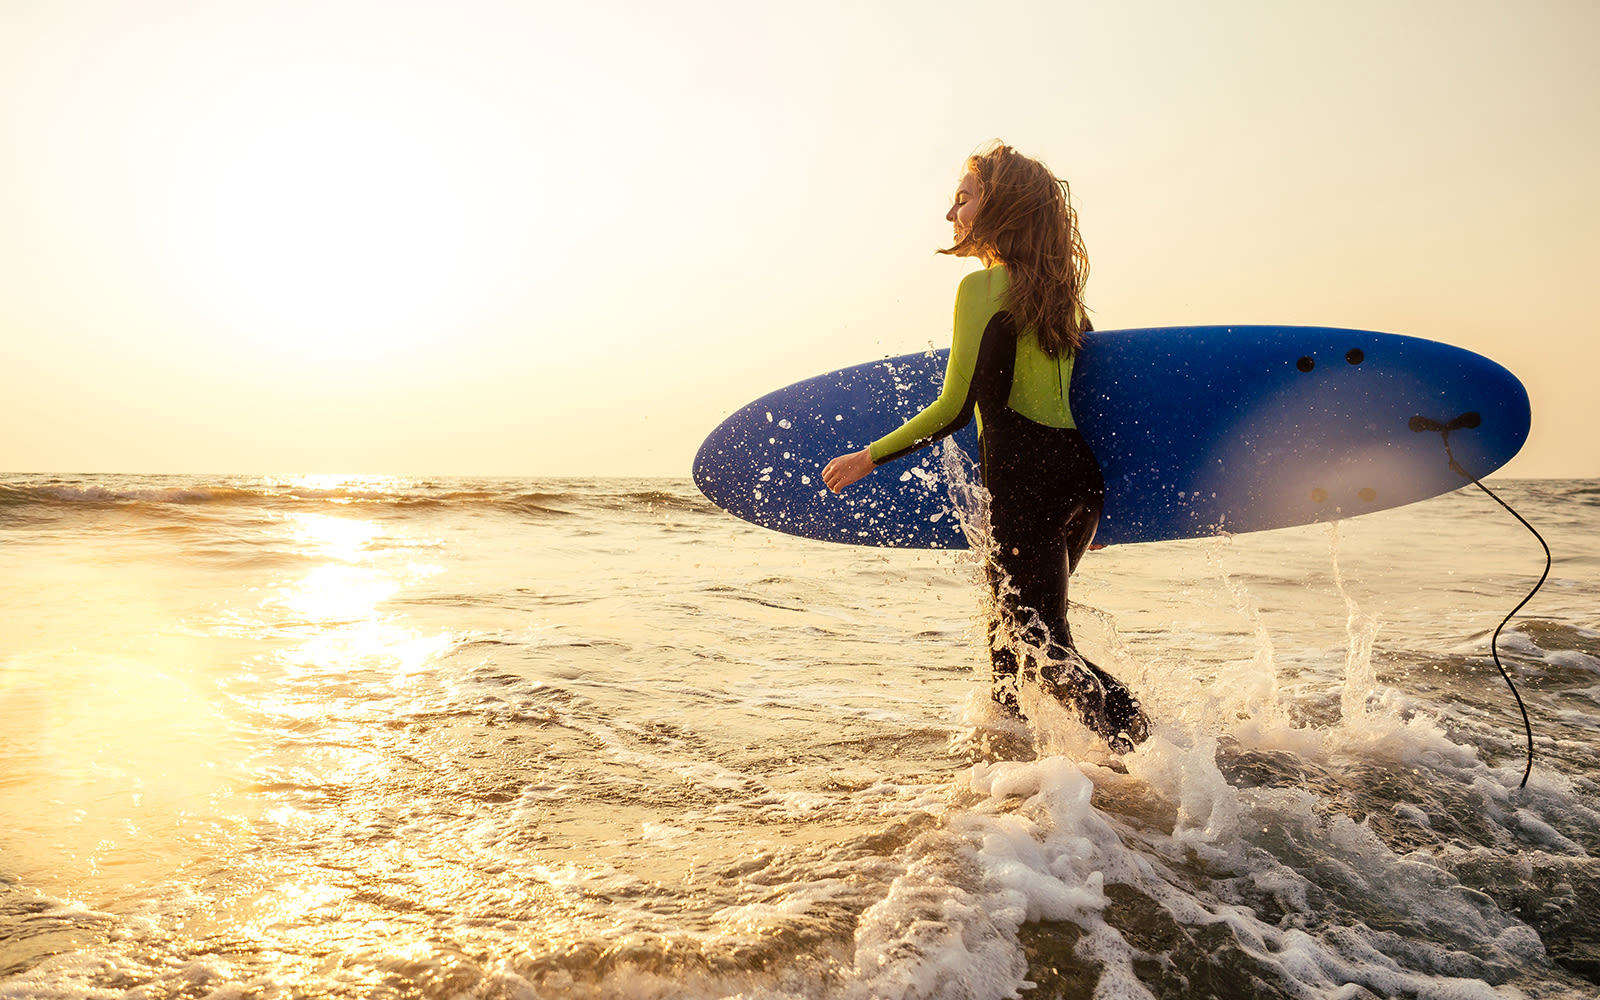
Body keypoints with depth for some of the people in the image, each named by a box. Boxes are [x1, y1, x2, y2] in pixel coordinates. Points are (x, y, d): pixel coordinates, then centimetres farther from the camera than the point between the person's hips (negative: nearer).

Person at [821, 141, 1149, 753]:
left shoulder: (983, 287, -9)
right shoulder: (1062, 292, 14)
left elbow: (953, 410, -14)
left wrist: (868, 458, -4)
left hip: (1023, 480, -8)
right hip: (1081, 476, 9)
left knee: (1044, 653, 0)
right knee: (1011, 629, 23)